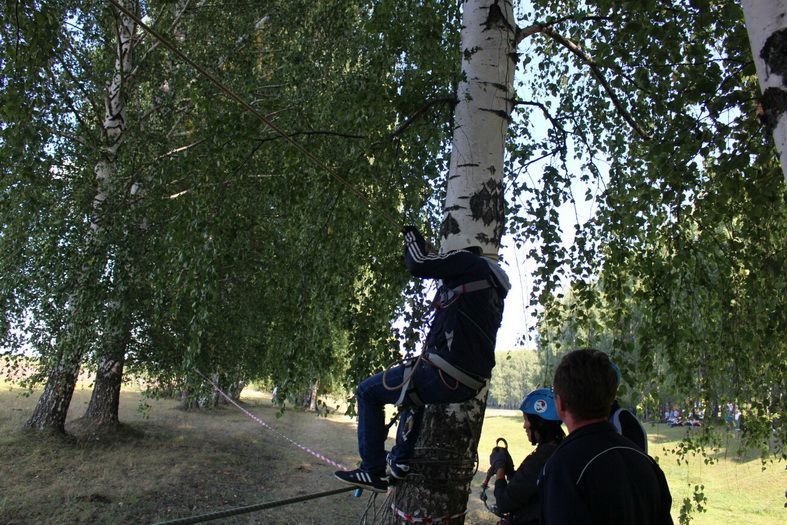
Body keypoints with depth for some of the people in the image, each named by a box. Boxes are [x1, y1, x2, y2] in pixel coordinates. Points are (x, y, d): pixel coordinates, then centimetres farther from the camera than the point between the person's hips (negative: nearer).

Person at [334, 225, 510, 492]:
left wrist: (412, 237, 7)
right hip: (470, 386, 10)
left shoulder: (469, 261, -6)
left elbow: (419, 264, -11)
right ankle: (401, 461, 40)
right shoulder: (494, 288, 20)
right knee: (414, 389, 39)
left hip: (443, 379, -10)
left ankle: (373, 471, 10)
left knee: (368, 392, 7)